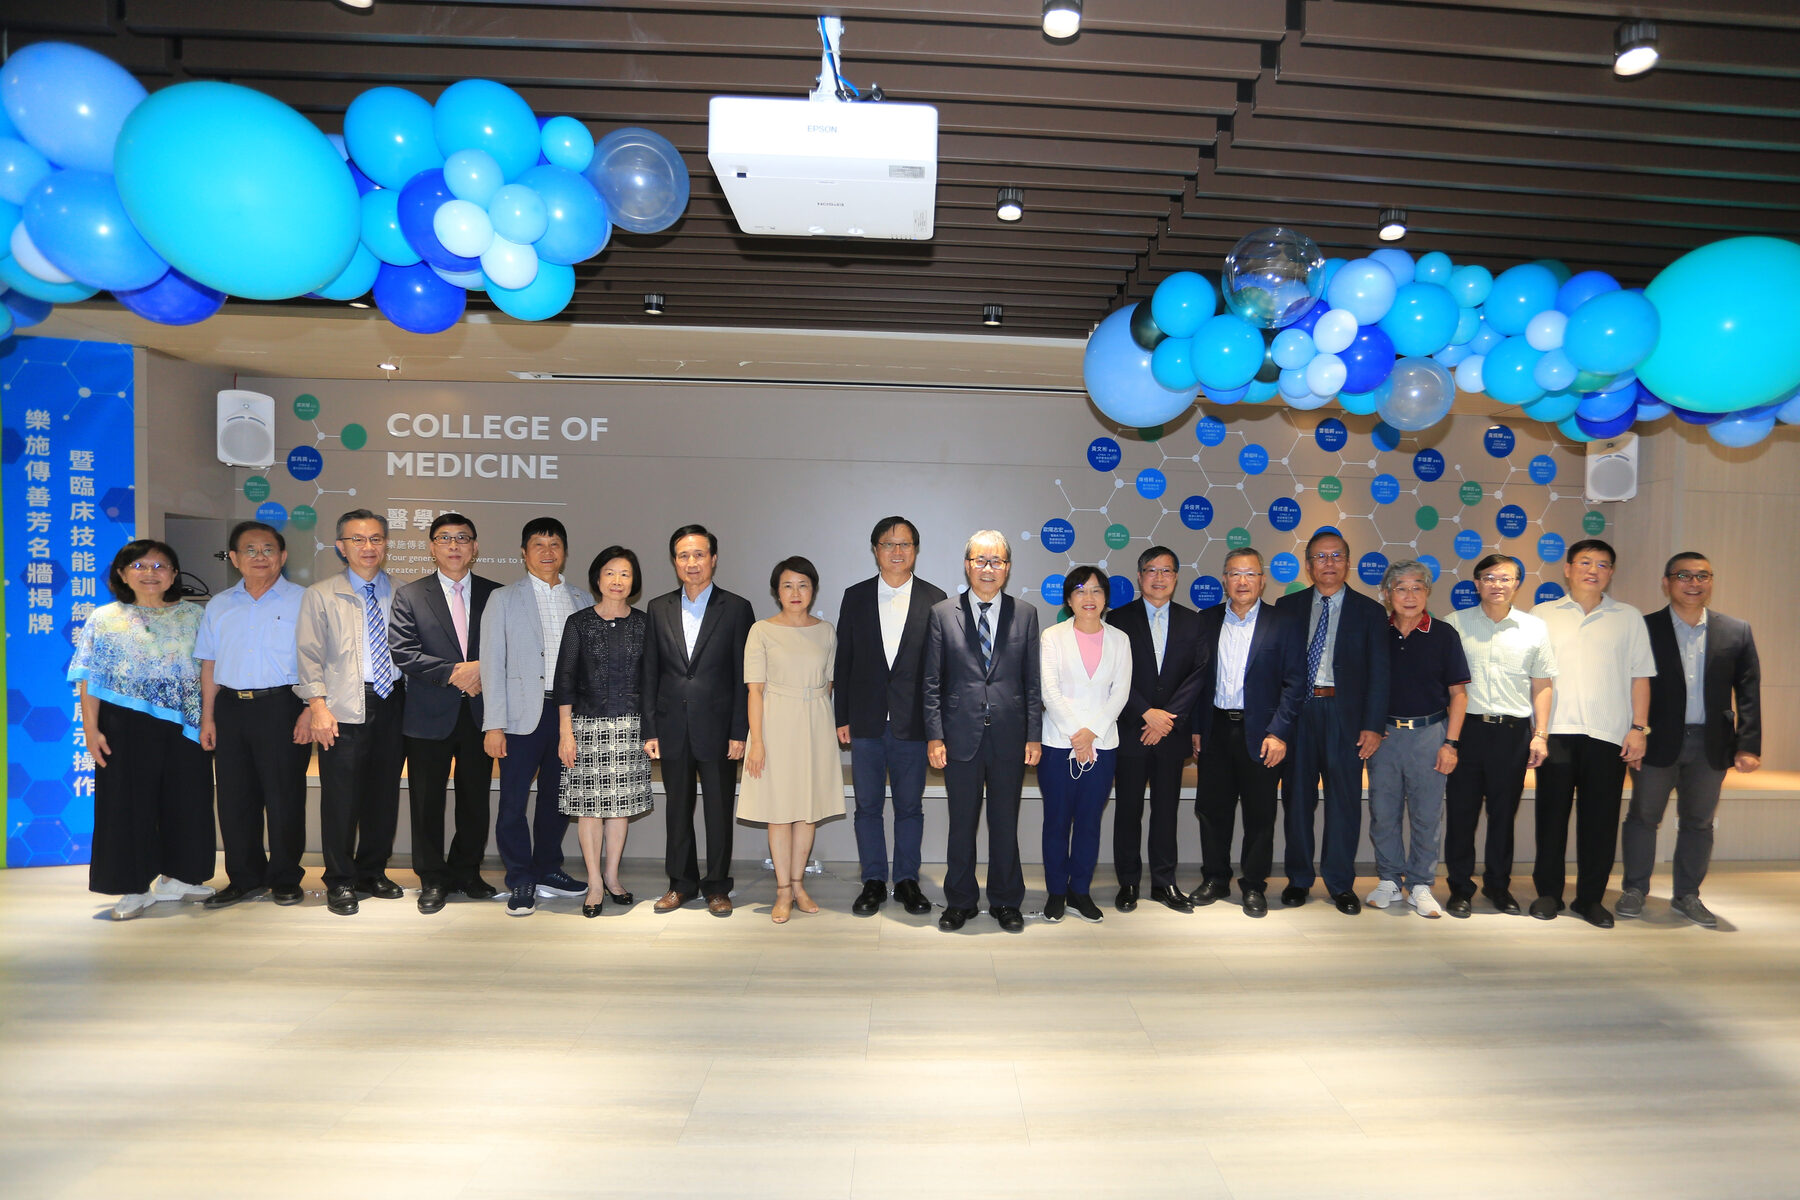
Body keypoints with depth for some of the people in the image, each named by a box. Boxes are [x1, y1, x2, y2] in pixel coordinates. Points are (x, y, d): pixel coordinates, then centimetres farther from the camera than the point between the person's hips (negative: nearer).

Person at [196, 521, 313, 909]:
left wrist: (310, 710, -13)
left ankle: (285, 879, 14)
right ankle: (245, 878, 22)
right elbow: (209, 664, 14)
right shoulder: (219, 606, 14)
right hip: (230, 707, 5)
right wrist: (207, 717, 8)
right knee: (234, 797, 9)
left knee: (284, 796, 0)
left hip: (282, 706, -5)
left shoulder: (302, 601, -1)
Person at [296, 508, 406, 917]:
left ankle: (373, 871, 26)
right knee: (342, 797, 0)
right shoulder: (320, 595, 4)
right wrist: (319, 706, -10)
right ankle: (340, 881, 16)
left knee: (385, 793, 10)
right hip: (345, 708, -2)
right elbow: (310, 656, 0)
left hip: (392, 703, 3)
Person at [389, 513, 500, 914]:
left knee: (476, 800, 10)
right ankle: (432, 880, 22)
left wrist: (483, 671, -14)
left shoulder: (495, 595, 7)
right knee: (427, 802, 7)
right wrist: (454, 672, -14)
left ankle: (467, 873, 26)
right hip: (430, 716, -1)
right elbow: (403, 653, -6)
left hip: (480, 714, 1)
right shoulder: (409, 596, 3)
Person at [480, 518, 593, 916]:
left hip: (569, 712, 3)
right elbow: (492, 664, -2)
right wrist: (494, 724, -8)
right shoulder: (504, 599, 3)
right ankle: (520, 882, 15)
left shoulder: (581, 601, 11)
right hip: (523, 714, -3)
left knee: (557, 798, 12)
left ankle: (548, 870, 28)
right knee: (514, 801, 0)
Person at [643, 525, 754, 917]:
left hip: (717, 730, -3)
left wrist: (740, 732, -9)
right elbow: (649, 674, 7)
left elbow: (744, 677, -4)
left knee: (719, 811, 7)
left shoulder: (736, 608, -2)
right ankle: (681, 883, 28)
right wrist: (649, 730, 2)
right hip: (673, 730, 3)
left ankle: (717, 886, 22)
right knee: (677, 809, 13)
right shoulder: (658, 609, 7)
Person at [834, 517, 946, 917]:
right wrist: (842, 717, 2)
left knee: (910, 806, 9)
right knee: (868, 806, 9)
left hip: (913, 722, -1)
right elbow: (843, 661, 6)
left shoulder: (934, 599, 1)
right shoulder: (855, 597, 5)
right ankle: (873, 882, 23)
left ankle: (907, 881, 24)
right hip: (866, 721, 1)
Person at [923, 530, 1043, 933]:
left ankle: (1006, 902, 28)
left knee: (1005, 824, 11)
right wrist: (934, 736, -5)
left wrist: (1034, 735, 0)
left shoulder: (1025, 615, 5)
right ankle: (960, 901, 26)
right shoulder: (942, 614, 1)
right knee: (962, 824, 10)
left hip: (1010, 739, 1)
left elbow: (1033, 681, 5)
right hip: (961, 736, -1)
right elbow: (932, 682, 1)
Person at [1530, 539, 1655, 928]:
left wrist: (1638, 728, 0)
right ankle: (1548, 893, 15)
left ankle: (1590, 898, 17)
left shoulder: (1628, 618, 11)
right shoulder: (1541, 615, 8)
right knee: (1551, 813, 4)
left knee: (1600, 819, 4)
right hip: (1555, 732, -1)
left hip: (1608, 735, 1)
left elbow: (1640, 677, 8)